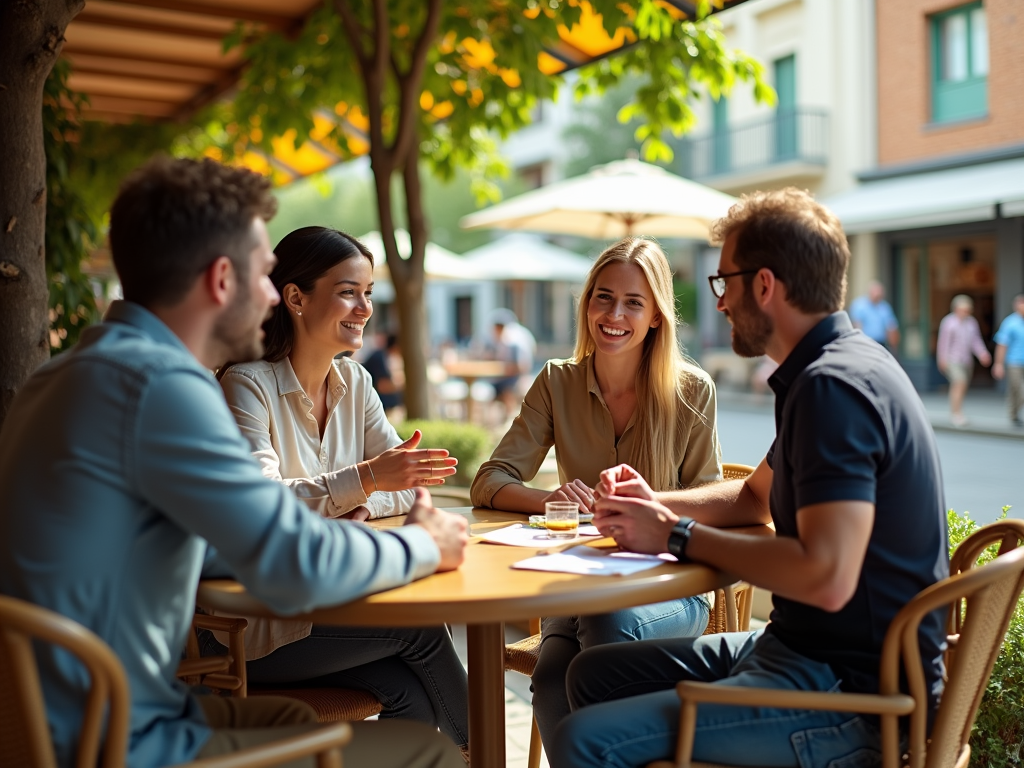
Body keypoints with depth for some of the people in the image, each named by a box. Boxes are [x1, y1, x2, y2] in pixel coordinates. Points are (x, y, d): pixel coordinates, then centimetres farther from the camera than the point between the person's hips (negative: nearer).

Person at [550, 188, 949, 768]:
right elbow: (756, 497, 24)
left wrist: (678, 536, -18)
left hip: (849, 692, -10)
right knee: (593, 674, 14)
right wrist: (657, 506, 7)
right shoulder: (839, 367, 12)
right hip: (802, 650, 10)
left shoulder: (833, 385, -22)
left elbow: (828, 578, -31)